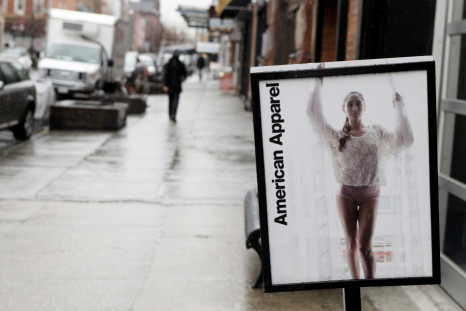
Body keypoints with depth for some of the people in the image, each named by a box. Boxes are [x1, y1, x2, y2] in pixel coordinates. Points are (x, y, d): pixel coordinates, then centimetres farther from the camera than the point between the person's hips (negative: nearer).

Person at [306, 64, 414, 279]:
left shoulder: (377, 133, 4)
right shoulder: (337, 137, 1)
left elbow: (405, 140, -7)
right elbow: (314, 115, -9)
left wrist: (399, 110, -9)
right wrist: (318, 84, -7)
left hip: (370, 194, 0)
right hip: (346, 192, 0)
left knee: (365, 245, -4)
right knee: (351, 242, 6)